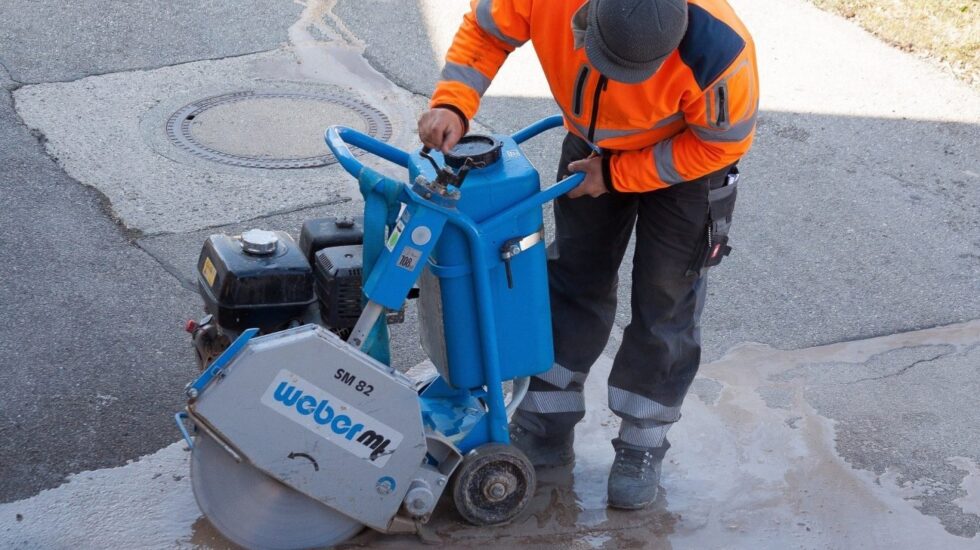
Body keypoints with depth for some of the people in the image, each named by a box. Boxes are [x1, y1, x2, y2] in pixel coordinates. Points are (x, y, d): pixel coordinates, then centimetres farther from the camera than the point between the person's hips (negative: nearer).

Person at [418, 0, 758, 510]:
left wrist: (616, 175, -21)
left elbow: (722, 142, -23)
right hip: (593, 145, 4)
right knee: (573, 281, 11)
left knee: (663, 305, 1)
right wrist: (453, 104, -32)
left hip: (685, 157, -3)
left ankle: (642, 447, 19)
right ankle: (546, 430, 25)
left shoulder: (716, 50, -42)